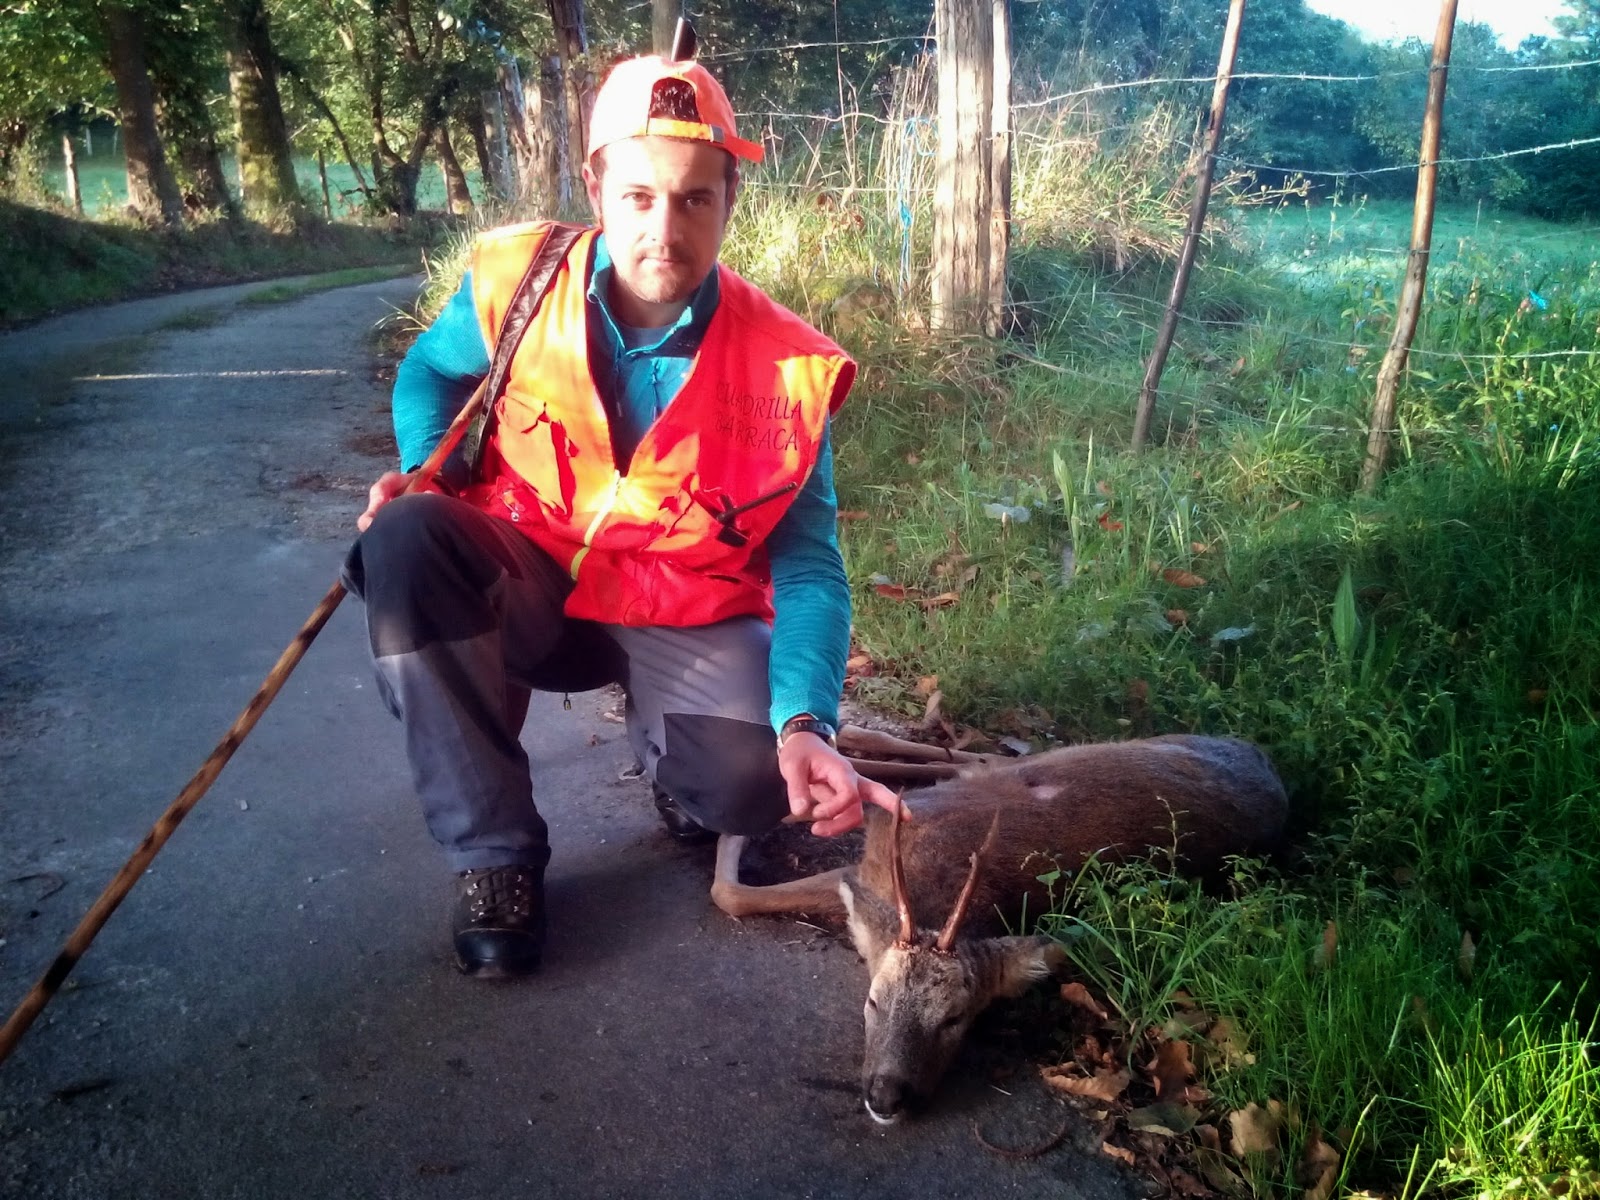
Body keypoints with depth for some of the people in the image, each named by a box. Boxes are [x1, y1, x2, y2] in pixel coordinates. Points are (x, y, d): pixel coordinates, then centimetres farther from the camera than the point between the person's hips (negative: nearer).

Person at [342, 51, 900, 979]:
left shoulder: (783, 368, -16)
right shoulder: (519, 281, -12)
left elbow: (807, 567, -16)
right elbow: (431, 373, 10)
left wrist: (805, 723, -33)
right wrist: (425, 467, -12)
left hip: (686, 622, -1)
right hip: (529, 587, 2)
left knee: (755, 778, -29)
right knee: (406, 540, -30)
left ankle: (670, 746, 14)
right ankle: (495, 851, -15)